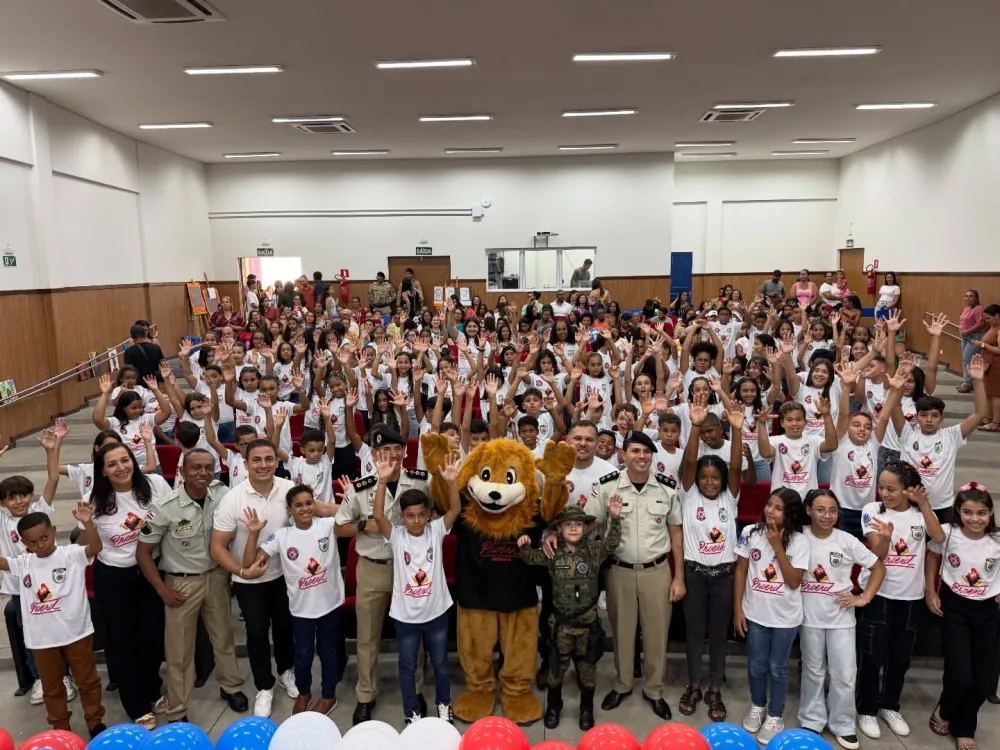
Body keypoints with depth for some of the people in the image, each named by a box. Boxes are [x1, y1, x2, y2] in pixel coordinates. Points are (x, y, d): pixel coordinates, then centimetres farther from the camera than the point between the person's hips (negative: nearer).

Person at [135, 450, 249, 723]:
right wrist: (163, 591, -10)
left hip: (217, 576, 3)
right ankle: (178, 712, 24)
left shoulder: (222, 495, -13)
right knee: (179, 649, 8)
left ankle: (230, 686, 41)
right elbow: (143, 552, -10)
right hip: (182, 582, -3)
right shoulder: (165, 507, -21)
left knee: (223, 636, 18)